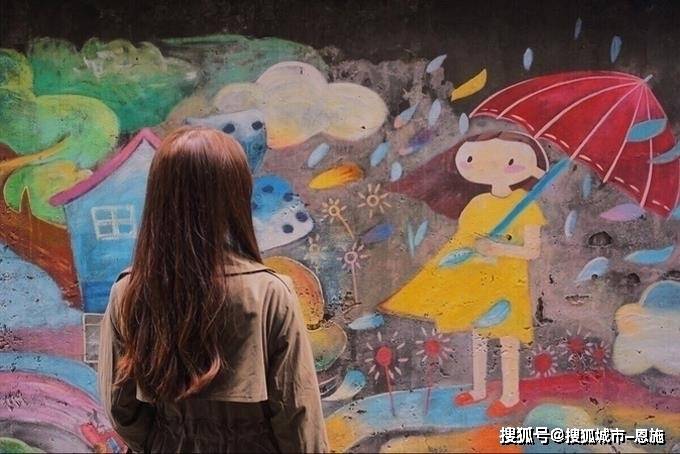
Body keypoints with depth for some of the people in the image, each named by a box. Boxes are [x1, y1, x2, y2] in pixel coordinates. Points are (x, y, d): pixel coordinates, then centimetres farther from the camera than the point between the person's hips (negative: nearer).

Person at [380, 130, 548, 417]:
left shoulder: (526, 206, -10)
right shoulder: (478, 204, 5)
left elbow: (533, 251, -13)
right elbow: (464, 238, 13)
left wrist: (496, 248, -22)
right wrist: (469, 249, -8)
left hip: (508, 283, -6)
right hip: (477, 281, 6)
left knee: (507, 339, 1)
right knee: (478, 335, 14)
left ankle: (511, 396, 15)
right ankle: (478, 390, 28)